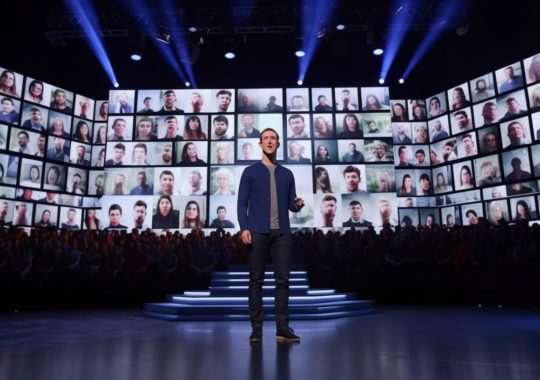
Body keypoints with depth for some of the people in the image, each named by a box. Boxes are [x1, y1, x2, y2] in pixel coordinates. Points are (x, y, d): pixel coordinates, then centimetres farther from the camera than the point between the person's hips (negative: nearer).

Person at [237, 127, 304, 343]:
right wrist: (244, 228, -12)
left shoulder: (287, 174, 16)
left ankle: (282, 328, 10)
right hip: (258, 232, -2)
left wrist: (298, 204, -9)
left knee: (282, 279, 2)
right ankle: (256, 328, 11)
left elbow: (291, 205, 15)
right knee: (256, 280, 2)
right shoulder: (250, 172, 7)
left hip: (282, 232, 3)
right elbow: (242, 203, 1)